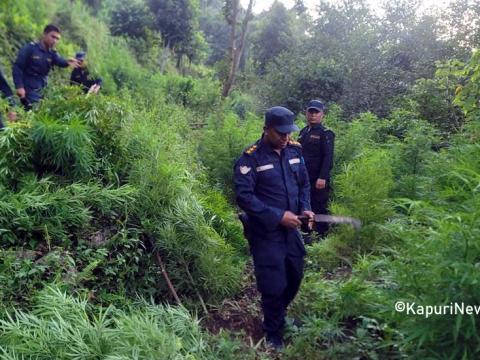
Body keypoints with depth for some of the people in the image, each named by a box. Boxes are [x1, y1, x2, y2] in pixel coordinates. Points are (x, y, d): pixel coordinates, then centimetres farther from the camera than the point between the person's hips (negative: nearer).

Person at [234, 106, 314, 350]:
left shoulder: (294, 150, 2)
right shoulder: (251, 158, -17)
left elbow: (304, 183, 13)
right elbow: (244, 196, -22)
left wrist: (305, 208, -5)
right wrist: (278, 216, -23)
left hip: (291, 230, 6)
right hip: (266, 234, -6)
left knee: (295, 277, 19)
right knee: (273, 285, 3)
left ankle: (278, 316, 47)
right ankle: (273, 333, 29)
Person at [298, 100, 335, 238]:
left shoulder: (326, 133, -7)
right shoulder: (303, 132, 14)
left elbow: (328, 157, -14)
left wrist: (322, 177, -21)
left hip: (318, 180, -7)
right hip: (303, 178, 7)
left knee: (319, 208, 0)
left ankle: (322, 235, 12)